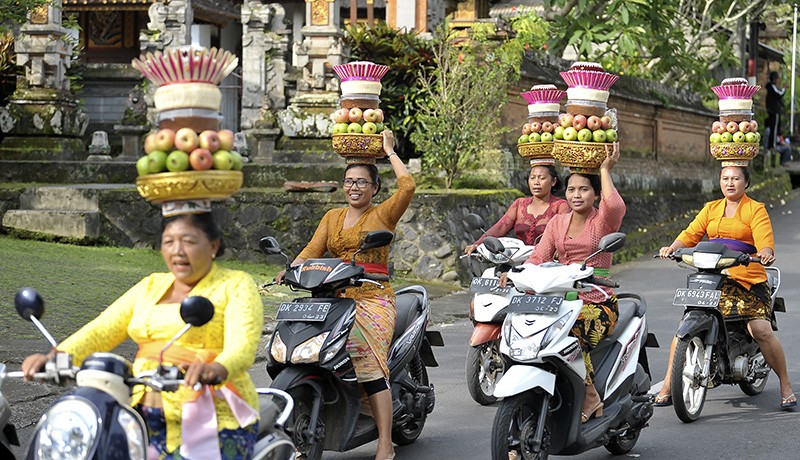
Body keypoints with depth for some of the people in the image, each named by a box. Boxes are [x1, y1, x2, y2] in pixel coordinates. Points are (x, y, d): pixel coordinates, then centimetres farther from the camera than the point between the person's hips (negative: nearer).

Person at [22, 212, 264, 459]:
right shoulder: (151, 287, 18)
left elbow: (243, 347, -17)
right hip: (146, 417, 6)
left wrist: (217, 369, -40)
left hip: (214, 420, -5)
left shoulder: (236, 286, 0)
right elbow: (101, 330, 7)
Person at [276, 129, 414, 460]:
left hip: (372, 298, -5)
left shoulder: (383, 215, 7)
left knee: (369, 364, -21)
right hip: (334, 297, 5)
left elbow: (408, 186, -8)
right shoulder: (332, 217, 22)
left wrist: (389, 151, 3)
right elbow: (312, 250, 11)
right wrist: (290, 270, -8)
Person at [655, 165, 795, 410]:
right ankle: (667, 387, -3)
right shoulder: (710, 209, 19)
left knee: (761, 330, -20)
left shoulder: (756, 209, 5)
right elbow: (691, 234, 9)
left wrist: (766, 252, -32)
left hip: (748, 279, -3)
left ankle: (786, 387, -3)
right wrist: (672, 248, -11)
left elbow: (764, 239, -9)